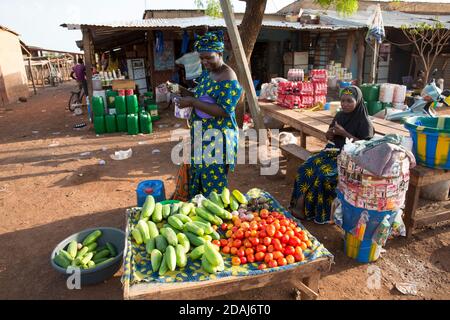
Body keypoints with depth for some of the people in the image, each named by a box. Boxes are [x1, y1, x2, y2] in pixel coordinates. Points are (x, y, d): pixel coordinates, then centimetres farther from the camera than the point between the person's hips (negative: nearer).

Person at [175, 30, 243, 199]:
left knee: (214, 183, 3)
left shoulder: (228, 79, -18)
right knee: (198, 177, 19)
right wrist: (186, 95, 4)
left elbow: (223, 111, -26)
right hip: (201, 136, 9)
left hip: (217, 139, -9)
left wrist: (193, 101, -23)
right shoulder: (207, 72, 11)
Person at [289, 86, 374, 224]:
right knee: (305, 168, -19)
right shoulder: (340, 115, 11)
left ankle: (307, 209, -15)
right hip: (332, 151, 6)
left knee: (323, 175, -29)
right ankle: (300, 204, -18)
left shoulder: (364, 121, -7)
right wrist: (329, 133, -5)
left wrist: (344, 133, -17)